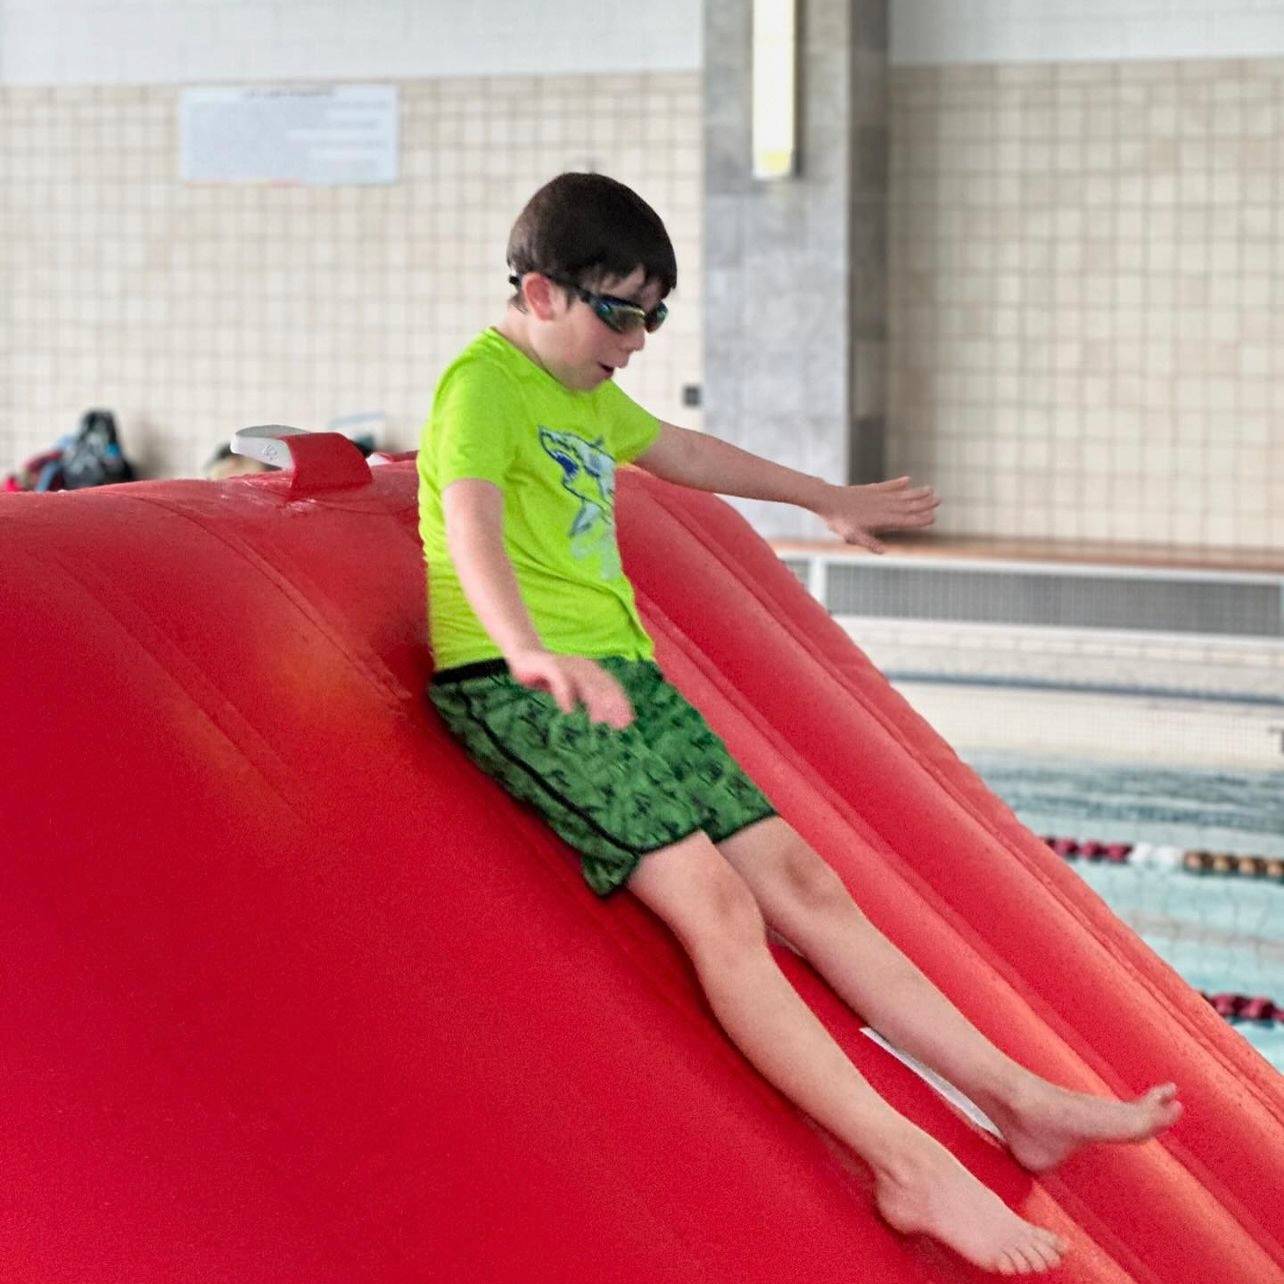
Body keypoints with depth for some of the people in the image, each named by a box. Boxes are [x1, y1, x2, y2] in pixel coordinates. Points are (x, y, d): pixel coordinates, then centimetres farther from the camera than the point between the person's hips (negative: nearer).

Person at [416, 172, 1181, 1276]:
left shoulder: (586, 392, 22)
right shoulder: (484, 385, -8)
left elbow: (686, 452, 41)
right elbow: (472, 529, -26)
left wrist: (827, 500, 54)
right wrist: (533, 651, -45)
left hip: (623, 675, 9)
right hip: (517, 686, -9)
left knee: (797, 878, -2)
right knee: (713, 902, -22)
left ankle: (1017, 1098, -6)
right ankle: (908, 1165, -31)